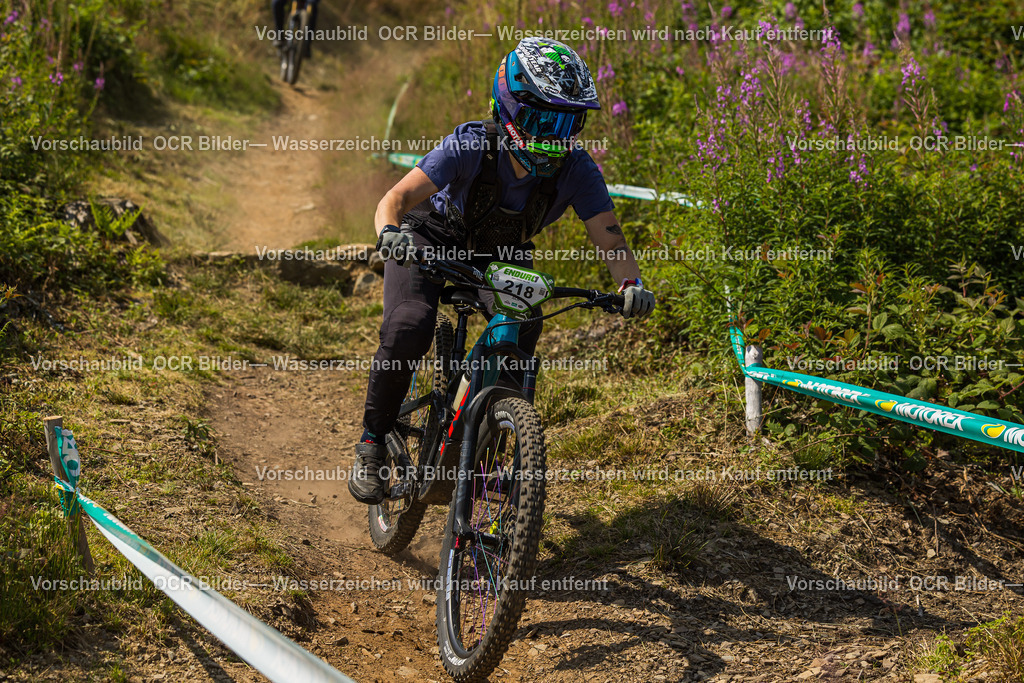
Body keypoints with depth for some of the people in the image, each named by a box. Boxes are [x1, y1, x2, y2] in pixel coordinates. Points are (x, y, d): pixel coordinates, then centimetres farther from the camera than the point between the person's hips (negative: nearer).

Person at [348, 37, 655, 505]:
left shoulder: (576, 170, -27)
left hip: (503, 254, 3)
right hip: (433, 240, -3)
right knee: (407, 329, -27)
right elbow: (397, 198, -38)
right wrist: (390, 232, -60)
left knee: (522, 335, -22)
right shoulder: (471, 146, -34)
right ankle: (372, 444, -6)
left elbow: (609, 238, -28)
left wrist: (630, 283, -49)